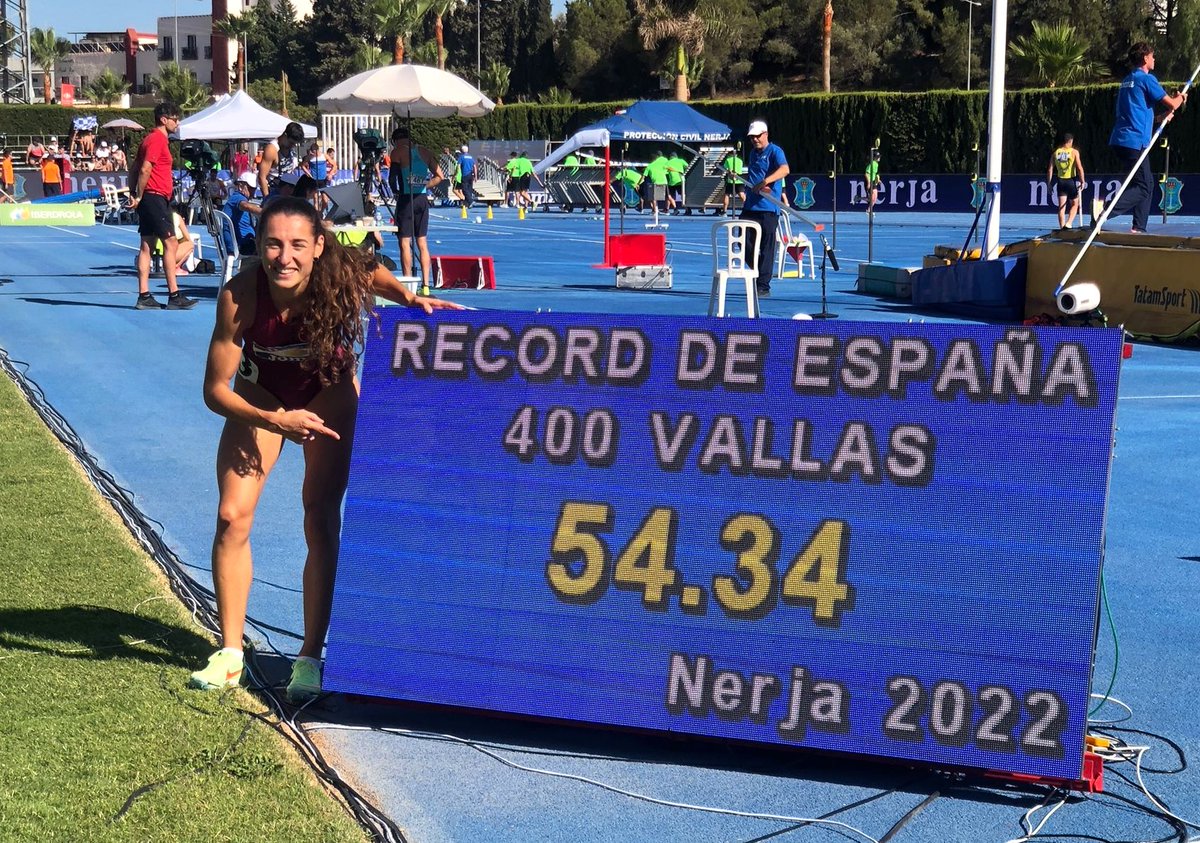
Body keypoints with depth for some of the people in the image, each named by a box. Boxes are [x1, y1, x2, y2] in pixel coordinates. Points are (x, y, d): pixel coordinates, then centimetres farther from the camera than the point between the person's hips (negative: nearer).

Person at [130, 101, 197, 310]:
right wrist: (139, 197, -12)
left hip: (150, 200, 10)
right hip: (156, 197, -10)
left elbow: (136, 167, 22)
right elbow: (145, 170, -18)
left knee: (147, 246, 7)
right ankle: (174, 296, -12)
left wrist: (135, 195, 16)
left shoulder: (153, 139, 19)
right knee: (170, 243, -10)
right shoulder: (157, 140, -12)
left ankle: (144, 297, 6)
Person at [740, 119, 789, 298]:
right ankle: (760, 270, 22)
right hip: (750, 206, 7)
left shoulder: (775, 151, -6)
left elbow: (784, 169, -25)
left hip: (768, 209, -7)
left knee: (767, 248, -3)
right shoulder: (753, 153, 19)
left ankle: (763, 286, 1)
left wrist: (765, 181, -36)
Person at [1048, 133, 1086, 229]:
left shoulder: (1055, 153, 4)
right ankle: (1068, 223, -8)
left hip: (1060, 181, 3)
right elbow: (1079, 168, -12)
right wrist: (1082, 181, -6)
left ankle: (1062, 227, 6)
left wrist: (1049, 183, 9)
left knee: (1062, 206, 7)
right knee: (1074, 204, 10)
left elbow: (1050, 170, 3)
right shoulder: (1074, 152, -5)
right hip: (1071, 180, -3)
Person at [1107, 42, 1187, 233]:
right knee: (1142, 187, -8)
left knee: (1147, 184, 16)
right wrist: (1181, 98, 16)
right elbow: (1172, 104, -6)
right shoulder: (1146, 79, -7)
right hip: (1134, 141, -9)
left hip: (1121, 139, 9)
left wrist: (1160, 117, 34)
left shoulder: (1127, 81, 20)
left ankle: (1139, 228, 12)